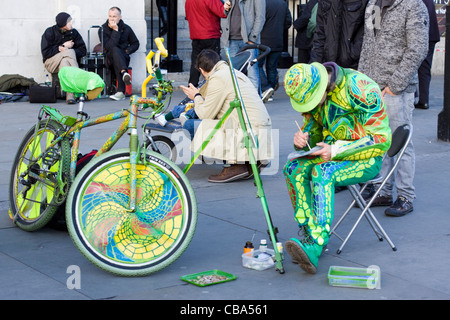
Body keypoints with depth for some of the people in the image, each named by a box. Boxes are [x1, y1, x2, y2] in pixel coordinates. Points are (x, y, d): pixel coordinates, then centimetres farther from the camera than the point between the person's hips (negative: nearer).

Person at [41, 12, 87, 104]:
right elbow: (45, 52, -9)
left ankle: (70, 94, -50)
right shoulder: (50, 32, -1)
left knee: (64, 61, -36)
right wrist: (63, 47, -12)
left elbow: (82, 50, 0)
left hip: (68, 59, 2)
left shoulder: (73, 32, 6)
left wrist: (63, 49, -14)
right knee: (70, 52, -31)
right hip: (52, 63, -2)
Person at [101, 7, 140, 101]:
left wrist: (128, 51, 0)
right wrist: (115, 30, -17)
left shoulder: (126, 28, 9)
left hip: (123, 57, 1)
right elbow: (109, 46, -15)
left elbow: (135, 43, 19)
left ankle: (121, 92, -46)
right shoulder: (103, 29, -1)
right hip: (110, 58, -1)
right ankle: (124, 73, -62)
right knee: (115, 50, -35)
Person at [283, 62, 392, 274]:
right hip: (334, 156, 7)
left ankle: (315, 247, -40)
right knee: (294, 168, -19)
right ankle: (308, 236, -20)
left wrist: (336, 150, -27)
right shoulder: (312, 92, 1)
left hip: (367, 160, -7)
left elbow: (381, 139, -21)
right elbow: (312, 130, 12)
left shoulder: (361, 90, -22)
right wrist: (302, 140, -15)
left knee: (322, 173, -33)